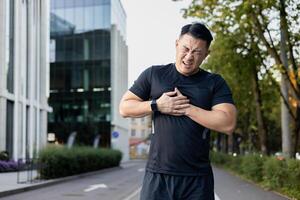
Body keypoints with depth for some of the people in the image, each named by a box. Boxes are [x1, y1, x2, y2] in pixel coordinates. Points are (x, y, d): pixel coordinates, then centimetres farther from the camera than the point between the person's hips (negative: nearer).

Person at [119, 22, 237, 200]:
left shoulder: (215, 83, 4)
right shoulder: (154, 74, 7)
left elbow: (228, 124, -8)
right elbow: (124, 107, 8)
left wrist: (186, 108, -11)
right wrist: (156, 105, -8)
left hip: (197, 179, 0)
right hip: (158, 176, 0)